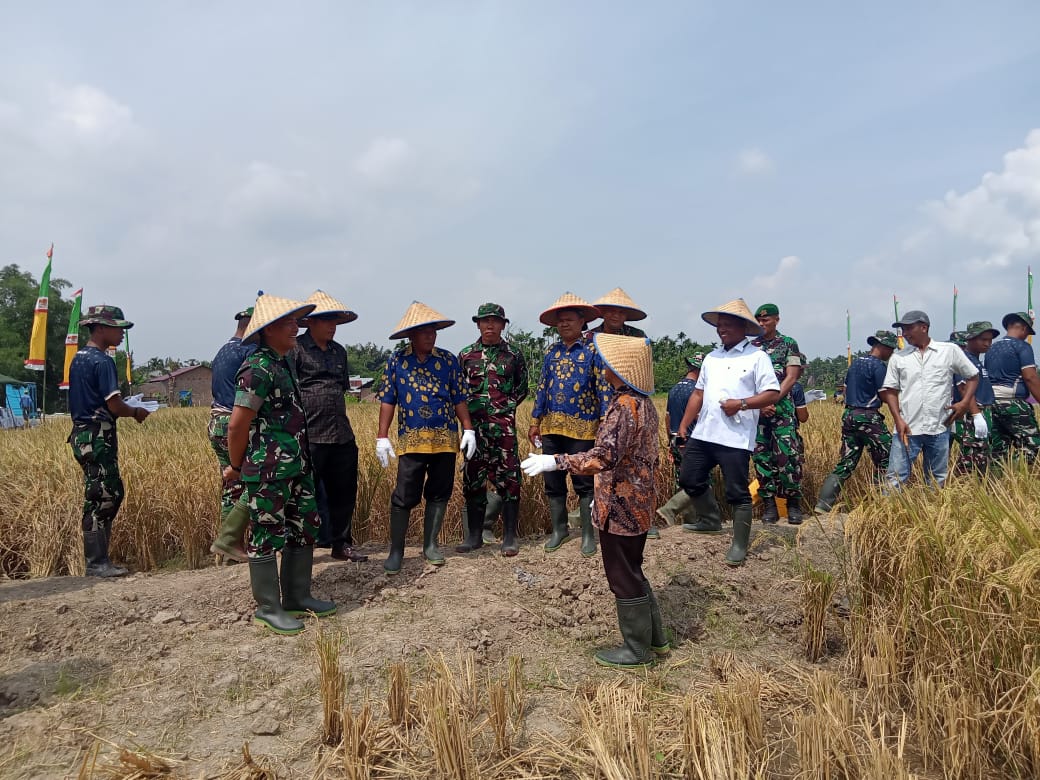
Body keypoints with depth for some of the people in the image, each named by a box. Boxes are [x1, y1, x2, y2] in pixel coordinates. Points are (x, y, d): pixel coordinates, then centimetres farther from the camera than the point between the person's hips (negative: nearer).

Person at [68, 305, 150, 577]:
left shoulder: (78, 358, 15)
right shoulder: (102, 361, -15)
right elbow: (114, 405, -19)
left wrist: (127, 409, 17)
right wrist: (136, 411, 0)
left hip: (82, 433, 10)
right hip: (98, 436, -10)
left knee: (112, 493, 14)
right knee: (101, 498, -4)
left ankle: (98, 558, 19)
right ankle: (97, 563, 3)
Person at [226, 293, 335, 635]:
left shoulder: (284, 363, 12)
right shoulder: (259, 368, -17)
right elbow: (238, 424, -17)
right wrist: (236, 467, -5)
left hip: (297, 467, 9)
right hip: (269, 472, -9)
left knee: (304, 530, 16)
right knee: (266, 538, 4)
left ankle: (297, 597, 29)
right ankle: (268, 608, 16)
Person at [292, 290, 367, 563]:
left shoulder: (339, 351, 17)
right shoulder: (295, 349, -5)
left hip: (342, 436, 7)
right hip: (309, 437, -7)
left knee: (344, 493, 13)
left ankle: (341, 544, 27)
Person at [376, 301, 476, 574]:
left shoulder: (448, 360, 4)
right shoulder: (396, 360, 1)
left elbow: (459, 399, 7)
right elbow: (387, 400, 1)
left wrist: (468, 430, 0)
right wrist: (382, 437, -4)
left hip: (445, 439, 2)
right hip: (411, 439, -2)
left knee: (439, 493, 9)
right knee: (404, 496, -3)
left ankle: (430, 545, 24)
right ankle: (396, 551, 10)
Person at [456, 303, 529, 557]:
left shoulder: (513, 355, 5)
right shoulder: (466, 355, 9)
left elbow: (522, 387, 12)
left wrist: (507, 406, 2)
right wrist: (469, 406, 3)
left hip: (504, 426, -2)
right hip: (474, 425, 2)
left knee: (508, 479, -2)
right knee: (473, 479, 8)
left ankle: (510, 537, 7)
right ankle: (474, 536, 19)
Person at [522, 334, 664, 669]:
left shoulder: (623, 406, -22)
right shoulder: (645, 404, 8)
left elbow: (604, 456, -34)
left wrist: (554, 461, -33)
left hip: (620, 508, -10)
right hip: (639, 503, 10)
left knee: (624, 578, 5)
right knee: (633, 572, 22)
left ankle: (637, 649, 19)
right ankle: (655, 638, 34)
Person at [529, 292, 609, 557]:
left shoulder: (592, 350, -4)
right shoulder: (551, 352, 10)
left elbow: (603, 388, -7)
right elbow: (542, 388, 14)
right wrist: (535, 422, 11)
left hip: (582, 429, -5)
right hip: (551, 427, 5)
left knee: (584, 483, 3)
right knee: (553, 482, 11)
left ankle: (588, 534, 16)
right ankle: (559, 530, 26)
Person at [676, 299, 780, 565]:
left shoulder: (757, 357, -5)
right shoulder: (712, 357, 15)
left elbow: (773, 394, -10)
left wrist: (741, 404, -21)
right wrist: (683, 426, 12)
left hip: (736, 439, -7)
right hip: (703, 434, 7)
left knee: (737, 493, 1)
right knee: (689, 479, 13)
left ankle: (739, 546, 15)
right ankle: (711, 520, 35)